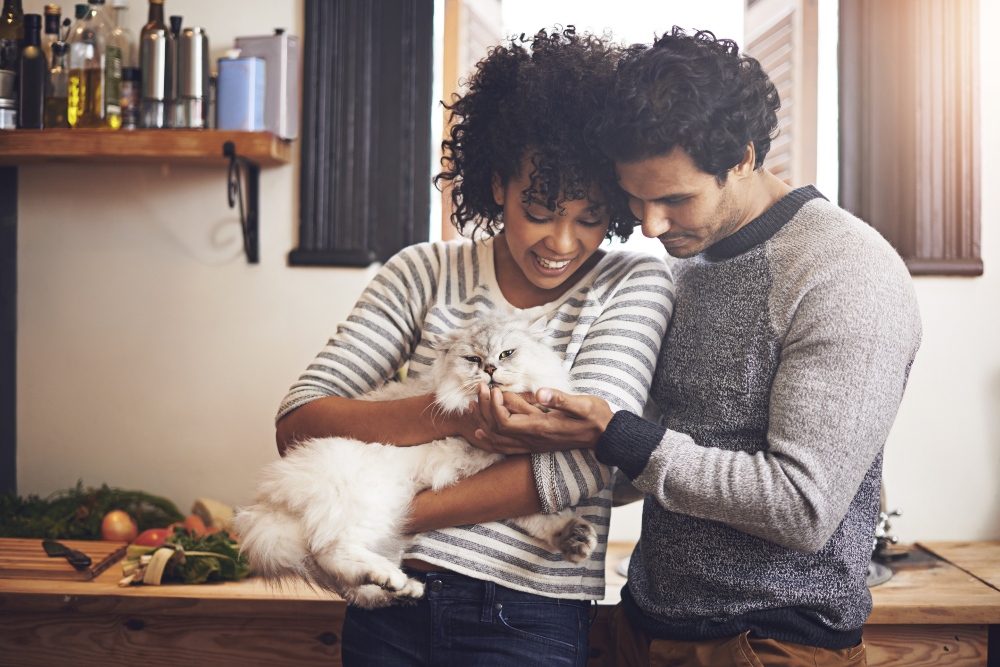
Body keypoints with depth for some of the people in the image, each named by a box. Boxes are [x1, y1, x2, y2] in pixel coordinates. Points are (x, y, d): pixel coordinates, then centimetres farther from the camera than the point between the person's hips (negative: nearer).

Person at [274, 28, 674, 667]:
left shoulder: (634, 285, -5)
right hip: (389, 606, 2)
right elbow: (297, 423, -6)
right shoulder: (426, 273, 1)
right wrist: (449, 413, -24)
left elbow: (583, 461, -17)